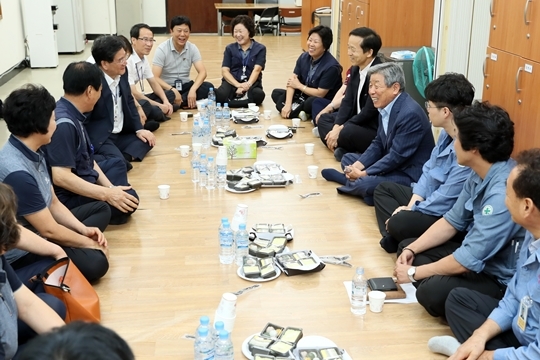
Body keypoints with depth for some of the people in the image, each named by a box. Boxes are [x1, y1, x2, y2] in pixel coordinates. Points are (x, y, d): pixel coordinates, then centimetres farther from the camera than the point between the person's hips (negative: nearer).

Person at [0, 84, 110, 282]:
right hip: (24, 250, -10)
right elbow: (49, 230, -24)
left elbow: (54, 203, 9)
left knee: (101, 208, 15)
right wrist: (90, 243, -11)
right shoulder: (17, 172, -31)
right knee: (94, 263, -27)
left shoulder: (33, 152, -1)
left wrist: (84, 230, -3)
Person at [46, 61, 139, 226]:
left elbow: (87, 157, 9)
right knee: (130, 198, -22)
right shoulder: (64, 123, -27)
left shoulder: (73, 115, 4)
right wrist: (106, 194, -27)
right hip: (68, 197, -11)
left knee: (117, 163, 28)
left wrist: (110, 187, -1)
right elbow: (61, 177, -31)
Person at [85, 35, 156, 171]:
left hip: (119, 135, 9)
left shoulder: (122, 73, 1)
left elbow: (129, 102, 15)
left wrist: (139, 129, 6)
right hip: (98, 139, -9)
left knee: (146, 140, 5)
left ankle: (125, 157, -14)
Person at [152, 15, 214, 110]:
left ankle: (180, 102, -26)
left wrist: (193, 90, -30)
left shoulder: (192, 48, -2)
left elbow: (202, 72, -11)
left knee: (208, 87, -23)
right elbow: (155, 78, -19)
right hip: (167, 88, -4)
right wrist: (172, 90, -35)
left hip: (185, 86, 5)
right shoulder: (162, 49, -13)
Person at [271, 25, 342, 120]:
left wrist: (299, 85, -9)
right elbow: (292, 81, -7)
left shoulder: (331, 66, -23)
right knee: (276, 93, -3)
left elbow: (320, 94, -21)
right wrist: (288, 104, -20)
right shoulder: (304, 57, -2)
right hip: (305, 96, 8)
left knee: (311, 102, -40)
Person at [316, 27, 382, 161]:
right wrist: (336, 127, -10)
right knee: (324, 120, 10)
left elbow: (369, 112, -24)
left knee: (347, 132, -36)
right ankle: (343, 148, -11)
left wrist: (340, 129, -18)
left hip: (377, 131, -10)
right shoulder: (356, 69, 3)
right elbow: (348, 101, 4)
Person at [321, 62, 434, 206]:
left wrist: (364, 174, -19)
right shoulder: (385, 107, 2)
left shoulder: (410, 114, -26)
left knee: (364, 184, -28)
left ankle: (354, 182, 2)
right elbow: (378, 144, 9)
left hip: (410, 175, -9)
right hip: (392, 164, 9)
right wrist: (358, 166, -7)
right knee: (348, 159, 16)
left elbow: (397, 156, -25)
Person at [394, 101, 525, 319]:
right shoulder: (480, 174, -4)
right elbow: (452, 221, 10)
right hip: (479, 255, 9)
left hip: (501, 281, -9)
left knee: (432, 291, -32)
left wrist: (414, 272, -16)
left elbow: (468, 261, -28)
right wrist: (412, 250, -1)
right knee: (406, 248, 9)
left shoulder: (503, 193, -32)